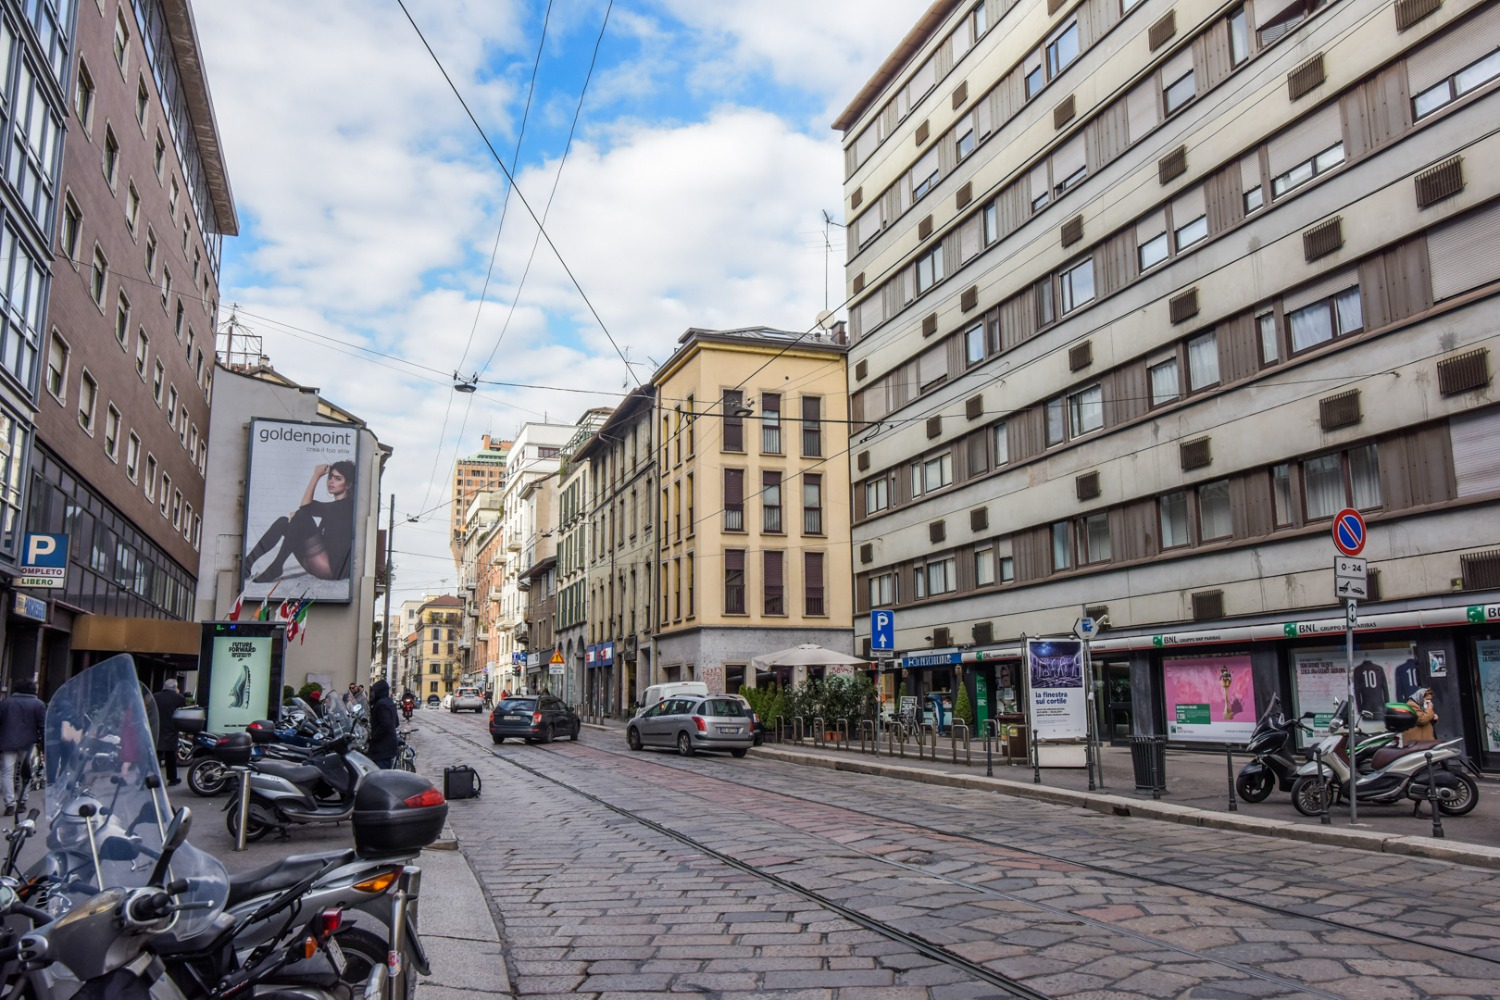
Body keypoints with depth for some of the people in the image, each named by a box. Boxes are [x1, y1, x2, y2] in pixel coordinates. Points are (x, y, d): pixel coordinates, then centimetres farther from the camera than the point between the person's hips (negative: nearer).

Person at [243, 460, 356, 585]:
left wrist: (316, 475, -5)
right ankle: (247, 565, -6)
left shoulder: (347, 505, -4)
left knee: (302, 515, -19)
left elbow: (306, 507, -13)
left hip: (334, 569, -9)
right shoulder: (333, 508, 23)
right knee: (283, 522, 5)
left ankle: (273, 571, -18)